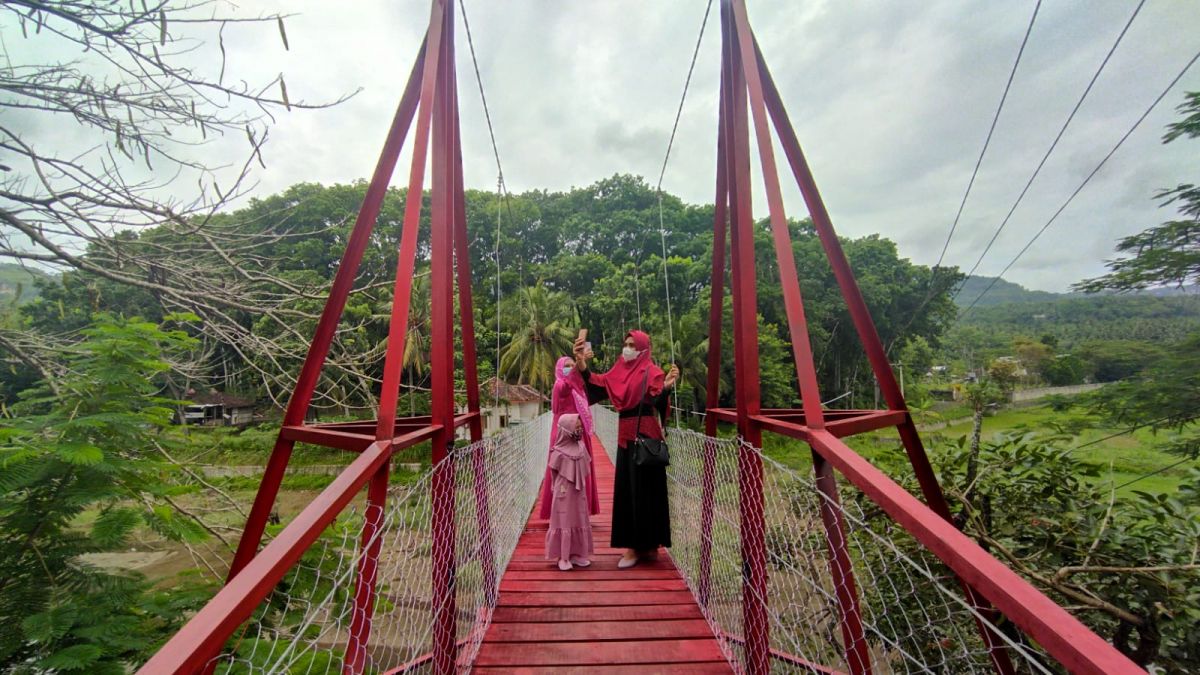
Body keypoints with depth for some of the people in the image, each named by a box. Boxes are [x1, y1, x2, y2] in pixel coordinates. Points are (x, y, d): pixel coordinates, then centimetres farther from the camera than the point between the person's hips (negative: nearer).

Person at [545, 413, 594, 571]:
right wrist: (560, 489, -6)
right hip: (564, 495, -6)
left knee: (580, 522, 13)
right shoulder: (559, 452, -16)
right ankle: (563, 557, 16)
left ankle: (577, 554, 28)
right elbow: (555, 475, -7)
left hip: (579, 494, 6)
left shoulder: (581, 448, 0)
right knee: (564, 523, 3)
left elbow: (585, 471, 9)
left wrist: (583, 488, 7)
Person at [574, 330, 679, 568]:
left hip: (645, 436, -7)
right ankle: (635, 544, 23)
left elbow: (657, 403, -22)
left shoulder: (652, 372, -8)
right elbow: (598, 383, 1)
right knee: (627, 490, 12)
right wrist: (582, 365, -11)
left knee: (644, 491, -1)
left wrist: (666, 387, -41)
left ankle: (648, 545, 11)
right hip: (625, 436, 8)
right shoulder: (620, 371, 13)